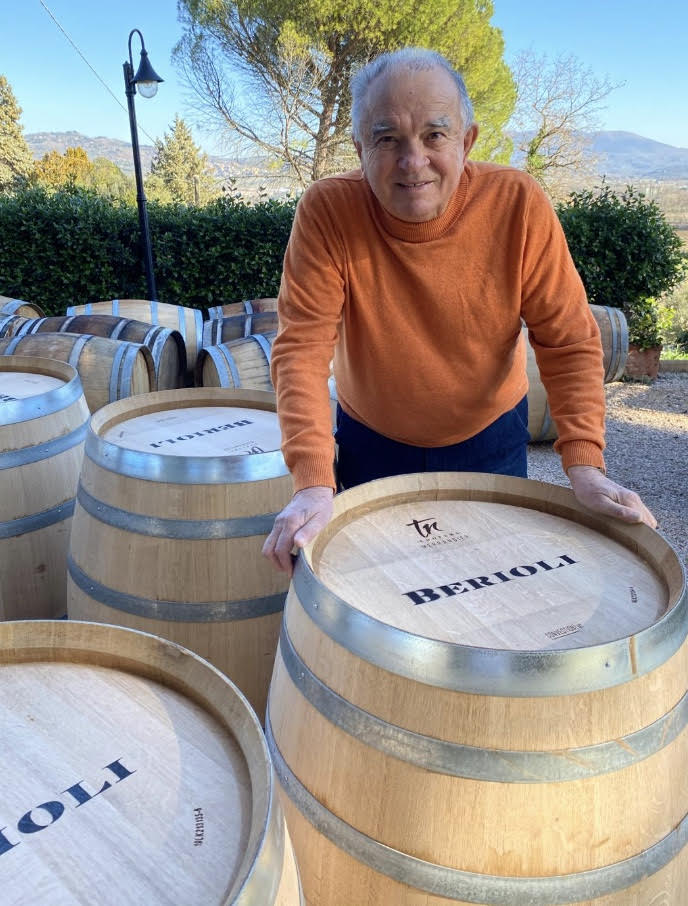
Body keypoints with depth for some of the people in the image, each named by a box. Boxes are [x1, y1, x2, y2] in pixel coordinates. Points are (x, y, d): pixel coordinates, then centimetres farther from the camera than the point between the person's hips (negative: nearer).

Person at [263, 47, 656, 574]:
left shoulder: (518, 205, -20)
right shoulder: (327, 211, -22)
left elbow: (569, 340, -16)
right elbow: (303, 347, -27)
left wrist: (585, 465, -27)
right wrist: (314, 483, -38)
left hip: (491, 440, 1)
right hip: (371, 443, 0)